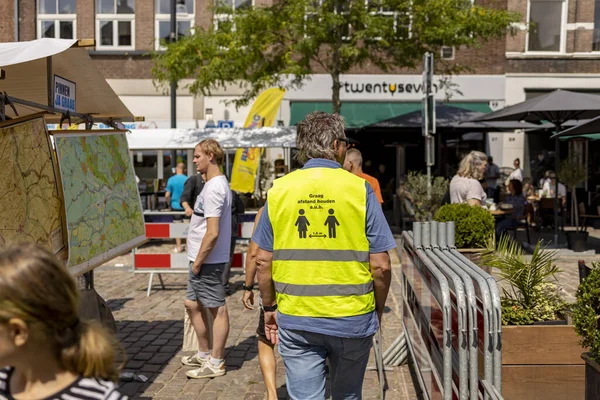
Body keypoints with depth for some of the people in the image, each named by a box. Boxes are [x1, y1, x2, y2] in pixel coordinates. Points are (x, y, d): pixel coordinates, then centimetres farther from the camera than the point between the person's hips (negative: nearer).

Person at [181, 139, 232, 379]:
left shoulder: (214, 188, -19)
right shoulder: (216, 184, 13)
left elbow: (212, 233, -25)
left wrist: (198, 262, -16)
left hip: (207, 261, -10)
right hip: (203, 260, 10)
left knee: (217, 309, 1)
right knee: (192, 304, 18)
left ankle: (216, 363, 11)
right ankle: (204, 353, 31)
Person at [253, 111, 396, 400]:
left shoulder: (279, 190, -2)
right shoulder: (359, 189, -8)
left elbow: (263, 261, 1)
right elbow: (381, 266, -8)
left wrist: (269, 307, 14)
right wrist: (378, 310, 8)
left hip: (295, 321, 1)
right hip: (352, 319, 0)